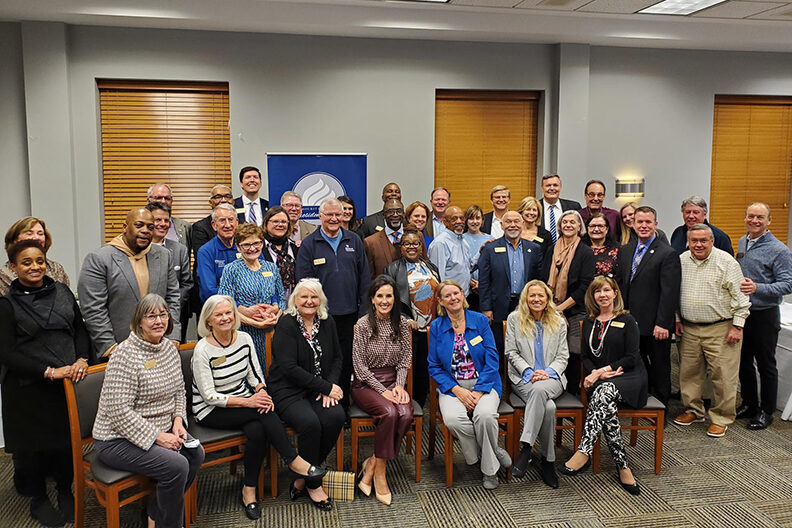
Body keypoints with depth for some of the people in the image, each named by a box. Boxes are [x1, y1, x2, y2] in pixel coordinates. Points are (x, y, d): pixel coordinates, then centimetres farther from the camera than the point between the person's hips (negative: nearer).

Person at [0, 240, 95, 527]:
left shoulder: (62, 291, 5)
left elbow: (80, 328, 11)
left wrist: (82, 359, -6)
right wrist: (49, 371, -17)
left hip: (68, 380, 3)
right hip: (29, 389, -3)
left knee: (68, 438, 11)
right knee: (33, 444, 11)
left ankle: (65, 491, 33)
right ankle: (37, 498, 32)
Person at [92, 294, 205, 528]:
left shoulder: (169, 347, 5)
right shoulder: (126, 354, -20)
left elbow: (179, 391, 16)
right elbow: (119, 411, -25)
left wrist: (178, 420, -3)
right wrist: (157, 437, -23)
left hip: (160, 431, 8)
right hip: (118, 440, -8)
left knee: (195, 453, -11)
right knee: (176, 465, -24)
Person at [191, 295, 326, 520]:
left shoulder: (244, 339, 0)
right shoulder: (203, 350, -15)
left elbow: (256, 375, 7)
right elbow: (209, 396, -17)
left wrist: (262, 392, -16)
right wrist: (248, 402, -24)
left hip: (242, 402, 5)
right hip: (210, 411, -5)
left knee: (257, 430, -27)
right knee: (264, 413, -28)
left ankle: (249, 490, -10)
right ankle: (293, 461, -15)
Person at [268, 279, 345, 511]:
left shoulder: (327, 323, 8)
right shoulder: (286, 324, -9)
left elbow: (337, 357, 12)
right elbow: (289, 368, -17)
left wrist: (331, 386, -7)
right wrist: (326, 387, -16)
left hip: (320, 388, 5)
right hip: (288, 390, -5)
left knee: (336, 417, -24)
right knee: (310, 422, -31)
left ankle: (303, 478, -5)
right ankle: (313, 484, -6)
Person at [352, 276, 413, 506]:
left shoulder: (402, 323, 5)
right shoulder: (363, 324, -8)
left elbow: (405, 358, 9)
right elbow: (360, 366, -8)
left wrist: (399, 385, -7)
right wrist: (382, 390, -14)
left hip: (394, 381, 4)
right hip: (366, 384, -4)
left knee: (405, 414, -27)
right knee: (389, 412, -32)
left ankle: (373, 463, -12)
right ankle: (379, 474, -16)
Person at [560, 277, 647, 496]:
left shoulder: (627, 321, 5)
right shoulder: (589, 323, 18)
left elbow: (631, 358, -4)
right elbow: (586, 356, 15)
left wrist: (603, 371, -13)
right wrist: (595, 372, -7)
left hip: (629, 378, -3)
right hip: (600, 380, 3)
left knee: (604, 390, -38)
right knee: (607, 405, -33)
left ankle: (584, 452, -46)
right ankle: (623, 466, -29)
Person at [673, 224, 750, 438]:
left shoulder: (726, 262, -7)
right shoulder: (681, 261, 6)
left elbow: (740, 297, -6)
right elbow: (675, 293, 16)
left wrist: (737, 326, -9)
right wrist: (677, 319, 12)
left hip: (720, 329, -4)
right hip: (689, 328, 5)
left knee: (723, 376, -1)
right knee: (689, 372, 11)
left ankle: (721, 418, 12)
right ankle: (693, 410, 27)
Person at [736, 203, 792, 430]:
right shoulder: (742, 243, 9)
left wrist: (757, 288, -29)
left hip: (764, 315, -6)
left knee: (766, 366, 4)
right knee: (743, 362, 15)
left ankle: (766, 412, 16)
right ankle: (749, 404, 30)